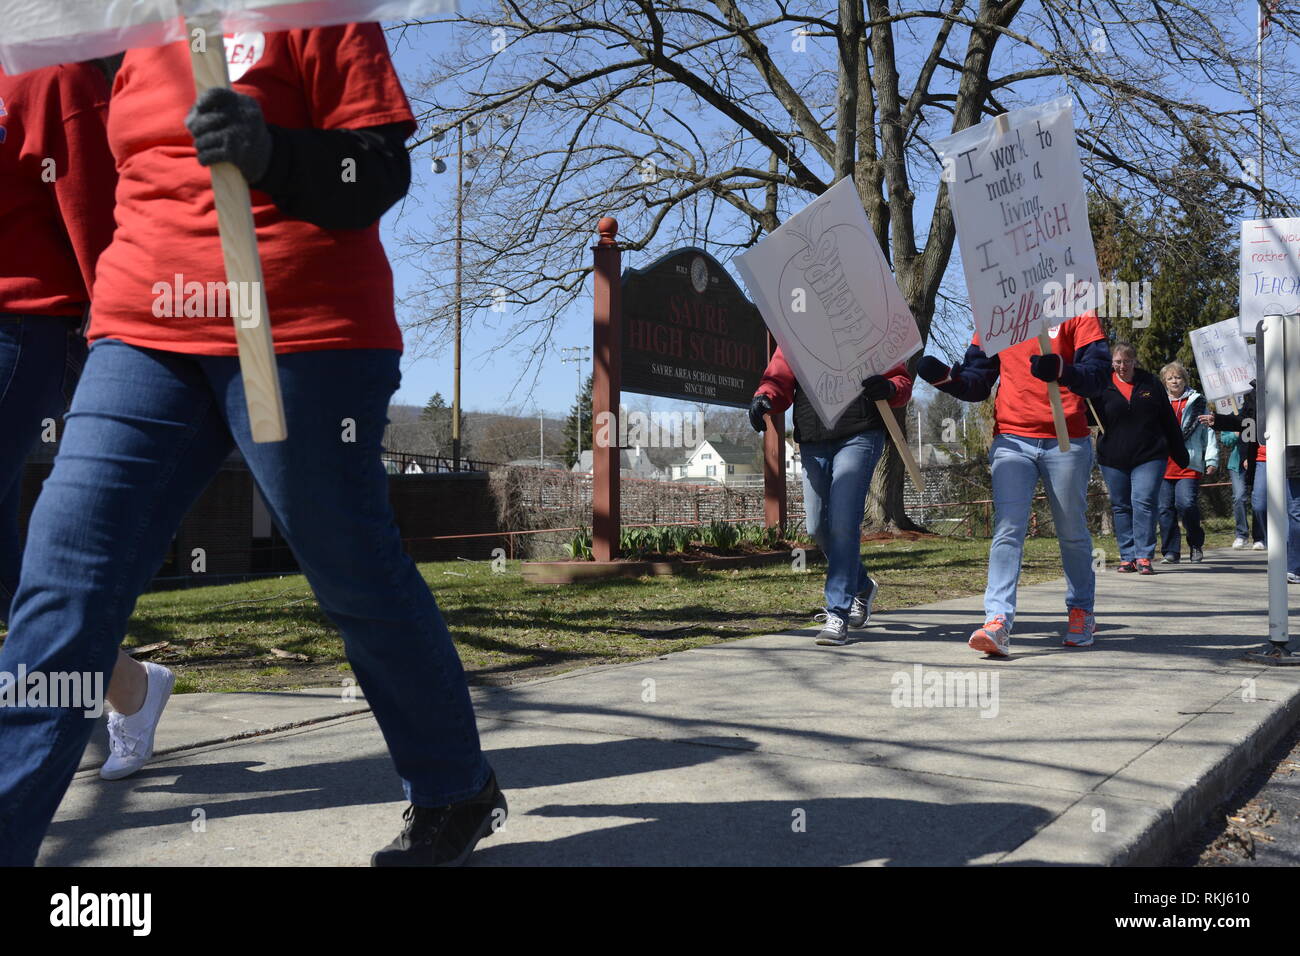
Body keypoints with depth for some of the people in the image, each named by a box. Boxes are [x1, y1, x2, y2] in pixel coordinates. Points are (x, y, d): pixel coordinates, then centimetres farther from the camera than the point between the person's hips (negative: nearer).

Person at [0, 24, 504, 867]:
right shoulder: (141, 47, 22)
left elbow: (382, 173, -6)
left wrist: (271, 153, -24)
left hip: (301, 335, -6)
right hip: (144, 342, 6)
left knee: (357, 577, 2)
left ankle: (457, 794, 22)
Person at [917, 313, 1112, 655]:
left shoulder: (1076, 311, 4)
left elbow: (1098, 374, -6)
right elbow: (977, 383, 14)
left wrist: (1061, 370, -27)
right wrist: (944, 376, -7)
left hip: (1067, 441, -1)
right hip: (1012, 441, 2)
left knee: (1072, 532, 11)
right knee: (1007, 530, -11)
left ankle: (1080, 612, 28)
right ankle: (997, 621, -17)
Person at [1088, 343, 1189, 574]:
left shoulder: (1150, 384, 6)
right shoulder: (1103, 386, 4)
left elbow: (1168, 420, 11)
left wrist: (1180, 452, 13)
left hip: (1149, 457, -1)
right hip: (1113, 458, 2)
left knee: (1143, 501, -12)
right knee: (1120, 507, 7)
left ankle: (1144, 556, -11)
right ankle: (1127, 557, 14)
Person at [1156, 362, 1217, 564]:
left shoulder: (1197, 403, 9)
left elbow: (1208, 431, 7)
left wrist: (1211, 460, -1)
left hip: (1189, 466, -3)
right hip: (1163, 466, 3)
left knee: (1186, 504, -15)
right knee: (1165, 508, 1)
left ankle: (1196, 544, 6)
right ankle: (1170, 551, 8)